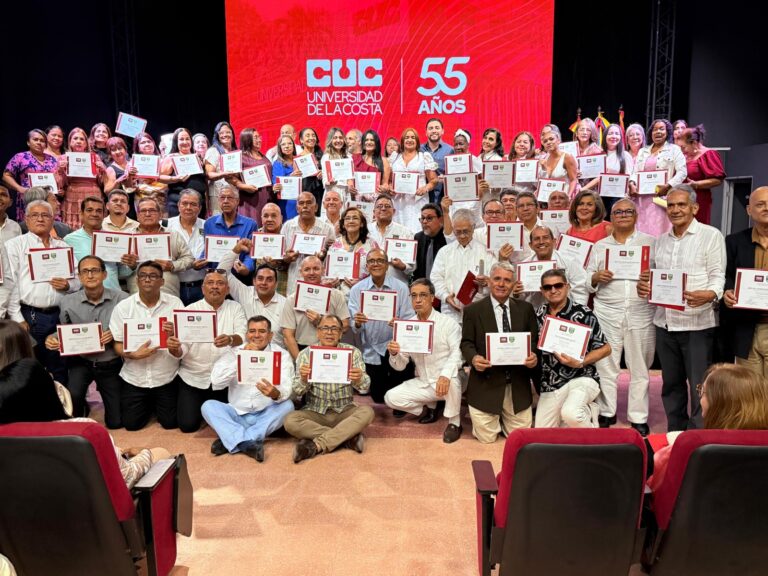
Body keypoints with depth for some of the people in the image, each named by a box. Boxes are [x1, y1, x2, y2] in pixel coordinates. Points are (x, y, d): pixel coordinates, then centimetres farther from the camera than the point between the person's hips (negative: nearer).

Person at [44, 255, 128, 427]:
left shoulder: (121, 298, -14)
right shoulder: (68, 302, -6)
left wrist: (115, 334, -26)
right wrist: (52, 339, -14)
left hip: (110, 364, -1)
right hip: (81, 362, 1)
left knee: (115, 422, 3)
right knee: (72, 395, -29)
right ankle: (76, 420, 11)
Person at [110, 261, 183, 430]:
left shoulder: (175, 303, -5)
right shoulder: (123, 307, -3)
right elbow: (118, 344, -1)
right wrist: (133, 355, -20)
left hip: (166, 377, -1)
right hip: (134, 378, 1)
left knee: (171, 422, 4)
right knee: (132, 423, 6)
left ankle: (156, 404, 37)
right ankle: (148, 404, 38)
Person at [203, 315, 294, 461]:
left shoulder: (281, 354, -3)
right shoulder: (232, 352, 1)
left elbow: (286, 391, -17)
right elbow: (216, 382, -13)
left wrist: (275, 394, -41)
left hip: (266, 416, -1)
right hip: (237, 415, 1)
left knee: (287, 405, -28)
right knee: (208, 406, -20)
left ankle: (232, 441, -30)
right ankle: (247, 443, -37)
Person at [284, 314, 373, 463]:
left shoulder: (352, 352, -2)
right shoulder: (305, 354, -2)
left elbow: (364, 387, -10)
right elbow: (297, 393, -8)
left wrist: (359, 380, -35)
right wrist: (303, 380, -31)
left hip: (344, 411, 0)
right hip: (315, 412, 0)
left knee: (367, 412, -27)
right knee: (290, 421, -27)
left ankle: (317, 445, -26)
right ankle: (348, 437, -22)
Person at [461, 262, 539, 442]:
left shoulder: (526, 309, 6)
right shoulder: (473, 310, 0)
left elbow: (534, 340, 6)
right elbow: (466, 343, -1)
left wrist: (533, 356, -16)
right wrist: (474, 358, -23)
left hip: (518, 384, 2)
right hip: (486, 382, -2)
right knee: (487, 438, 3)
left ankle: (503, 417, 37)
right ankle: (495, 417, 35)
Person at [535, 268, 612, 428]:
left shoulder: (583, 314, -8)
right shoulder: (539, 314, 5)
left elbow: (605, 348, -5)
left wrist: (579, 363, -18)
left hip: (581, 378, -5)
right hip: (549, 386, 5)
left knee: (570, 414, -35)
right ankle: (581, 411, 27)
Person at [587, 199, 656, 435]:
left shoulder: (651, 243, 7)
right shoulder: (600, 246, 11)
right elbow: (588, 280, 9)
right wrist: (597, 277, -11)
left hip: (641, 314, -1)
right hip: (607, 314, 1)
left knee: (640, 367, 6)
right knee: (606, 365, 5)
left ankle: (638, 417, 16)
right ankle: (606, 413, 18)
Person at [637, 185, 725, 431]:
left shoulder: (711, 235, -2)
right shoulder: (661, 240, 14)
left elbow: (718, 276, -8)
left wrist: (707, 295, -29)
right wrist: (645, 286, -1)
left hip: (697, 324, -5)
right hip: (664, 322, 6)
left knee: (700, 387, -1)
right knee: (671, 384, 15)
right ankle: (675, 434, 28)